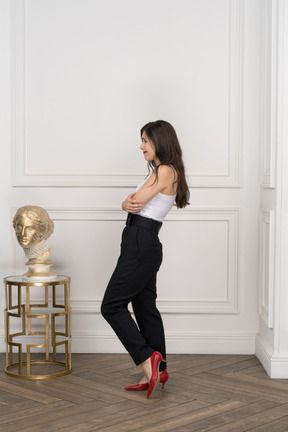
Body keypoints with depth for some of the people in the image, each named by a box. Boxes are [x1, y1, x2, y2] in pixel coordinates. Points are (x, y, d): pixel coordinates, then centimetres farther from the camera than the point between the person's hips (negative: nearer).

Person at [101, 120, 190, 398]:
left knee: (112, 306, -6)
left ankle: (147, 358, -4)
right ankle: (157, 371, 20)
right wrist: (129, 203, -12)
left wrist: (133, 201, 6)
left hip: (142, 243, -10)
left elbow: (136, 200, -16)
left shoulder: (166, 171, -12)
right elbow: (128, 203, 9)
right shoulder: (158, 172, 18)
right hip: (140, 243, 10)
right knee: (145, 308, 13)